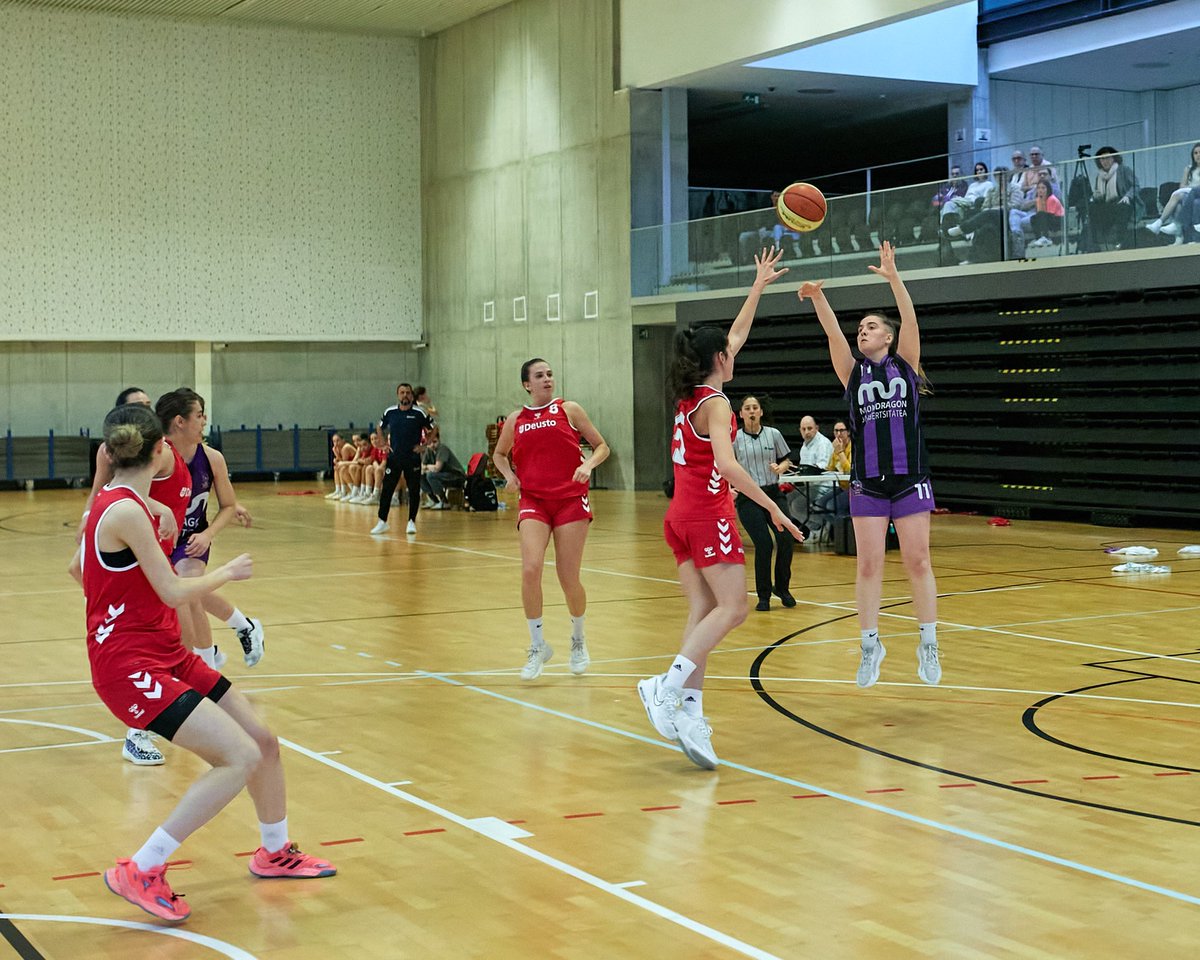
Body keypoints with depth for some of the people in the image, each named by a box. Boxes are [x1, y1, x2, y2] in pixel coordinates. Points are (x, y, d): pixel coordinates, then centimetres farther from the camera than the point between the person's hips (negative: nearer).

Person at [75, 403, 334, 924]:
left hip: (166, 654, 9)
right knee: (241, 757, -20)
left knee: (263, 741, 12)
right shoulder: (126, 511, -21)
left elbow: (80, 565, 23)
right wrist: (228, 571, -2)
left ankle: (275, 852, 36)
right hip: (130, 666, -9)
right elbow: (174, 592, -19)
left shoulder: (110, 500, 8)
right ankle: (140, 872, -11)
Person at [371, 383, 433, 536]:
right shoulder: (390, 412, 3)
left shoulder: (419, 413, -4)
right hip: (394, 457, 2)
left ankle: (411, 522, 10)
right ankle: (382, 521, 8)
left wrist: (423, 446, -3)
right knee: (387, 489, -1)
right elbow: (381, 427, 20)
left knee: (414, 491, 0)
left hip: (413, 458, -2)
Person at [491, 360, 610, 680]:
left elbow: (601, 446, 7)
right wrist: (509, 474, 4)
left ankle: (578, 640, 29)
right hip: (533, 501, 1)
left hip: (571, 500, -1)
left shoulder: (569, 409, 3)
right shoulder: (516, 419, 9)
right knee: (530, 569, -19)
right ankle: (537, 646, -3)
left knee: (569, 579, 0)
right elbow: (499, 454, 25)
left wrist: (588, 464, -13)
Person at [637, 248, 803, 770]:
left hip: (680, 517, 8)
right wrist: (772, 507, -26)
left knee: (703, 610, 3)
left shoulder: (689, 396, 13)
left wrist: (759, 285, 32)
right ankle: (668, 685, -23)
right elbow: (726, 464, -26)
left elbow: (737, 335, 26)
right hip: (708, 516, -8)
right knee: (732, 608, -8)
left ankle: (689, 711, -8)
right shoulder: (715, 403, -11)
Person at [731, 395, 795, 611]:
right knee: (764, 544, -15)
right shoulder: (734, 439, -1)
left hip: (773, 493, 2)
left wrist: (780, 468, -8)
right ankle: (763, 595, 3)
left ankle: (782, 588, 11)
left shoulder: (773, 434, 4)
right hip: (748, 498, -2)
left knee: (786, 539, -13)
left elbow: (785, 460, 14)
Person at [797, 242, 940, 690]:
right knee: (869, 565, 2)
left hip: (910, 480, -2)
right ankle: (871, 645, 11)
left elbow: (910, 320, -10)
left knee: (918, 562, 1)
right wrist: (817, 297, -24)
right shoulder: (853, 372, 8)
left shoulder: (905, 364, 5)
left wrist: (893, 277, -23)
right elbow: (834, 333, -7)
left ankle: (928, 644, 10)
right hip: (867, 483, 2)